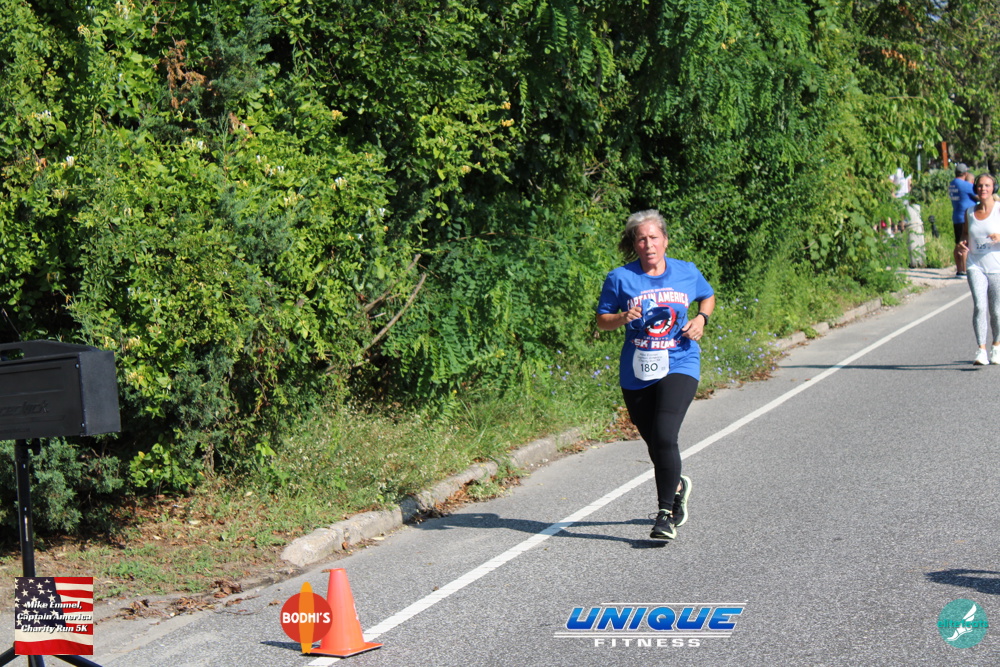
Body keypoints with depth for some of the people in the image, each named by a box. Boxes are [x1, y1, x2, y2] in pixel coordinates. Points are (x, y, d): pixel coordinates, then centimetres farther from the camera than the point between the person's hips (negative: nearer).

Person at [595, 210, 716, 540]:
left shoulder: (687, 272, 3)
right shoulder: (620, 278, -2)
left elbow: (708, 297, 22)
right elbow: (601, 321, 4)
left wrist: (701, 318, 2)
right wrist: (623, 318, -16)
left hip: (679, 366, -2)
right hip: (636, 373, 2)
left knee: (664, 435, -20)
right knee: (655, 444, 12)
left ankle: (665, 514, -11)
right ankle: (677, 486, 45)